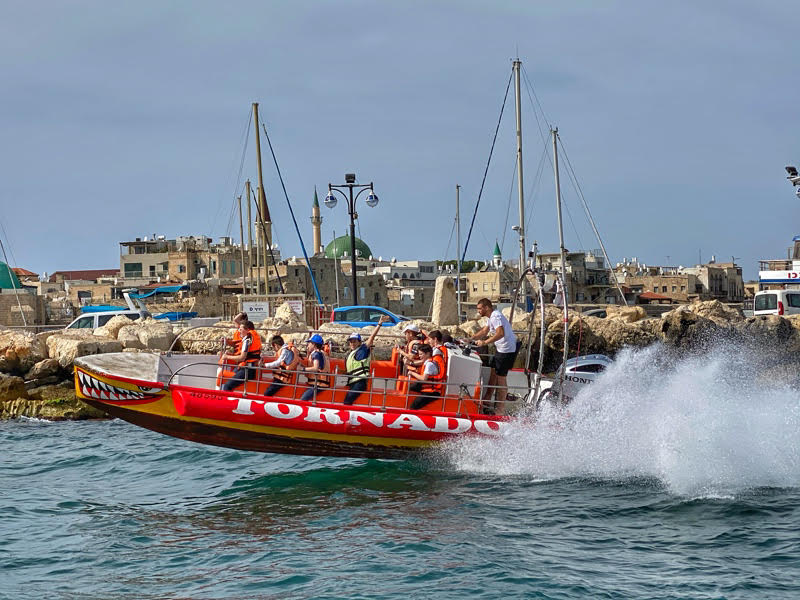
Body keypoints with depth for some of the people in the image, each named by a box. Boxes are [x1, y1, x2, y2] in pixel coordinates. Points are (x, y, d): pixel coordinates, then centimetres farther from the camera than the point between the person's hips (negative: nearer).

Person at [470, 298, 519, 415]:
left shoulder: (496, 316, -19)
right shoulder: (492, 317, 15)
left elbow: (500, 333, -32)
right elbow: (484, 332, 23)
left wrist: (485, 342, -33)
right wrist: (469, 339, 14)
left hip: (507, 349, -11)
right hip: (501, 348, 11)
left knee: (501, 378, -4)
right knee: (493, 374, 14)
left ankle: (499, 409, 1)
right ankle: (486, 402, 20)